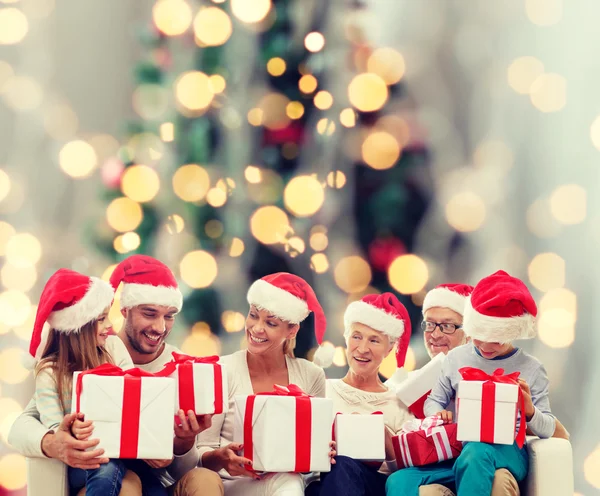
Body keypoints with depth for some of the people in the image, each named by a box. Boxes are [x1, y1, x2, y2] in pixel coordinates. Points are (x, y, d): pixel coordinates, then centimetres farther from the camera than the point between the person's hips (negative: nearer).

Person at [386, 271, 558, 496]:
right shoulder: (457, 357, 9)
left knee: (476, 453, -42)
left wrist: (530, 411, -17)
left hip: (504, 452, -3)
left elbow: (547, 429, 5)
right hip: (456, 448, 3)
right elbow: (434, 401, 19)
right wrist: (439, 414, -6)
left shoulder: (531, 369, 3)